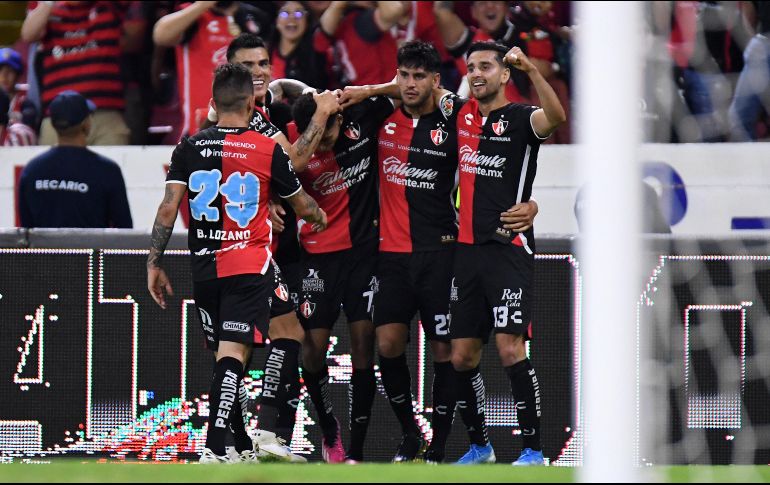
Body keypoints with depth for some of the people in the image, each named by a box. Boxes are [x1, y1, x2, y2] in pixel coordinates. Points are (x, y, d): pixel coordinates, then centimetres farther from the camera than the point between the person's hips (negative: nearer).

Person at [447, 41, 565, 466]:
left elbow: (556, 117, -26)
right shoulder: (463, 116, 11)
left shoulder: (520, 118, -5)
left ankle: (533, 450, -9)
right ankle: (479, 446, 20)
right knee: (461, 356, 7)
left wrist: (530, 69, -37)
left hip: (509, 249, -6)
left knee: (510, 348, -14)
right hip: (468, 249, 6)